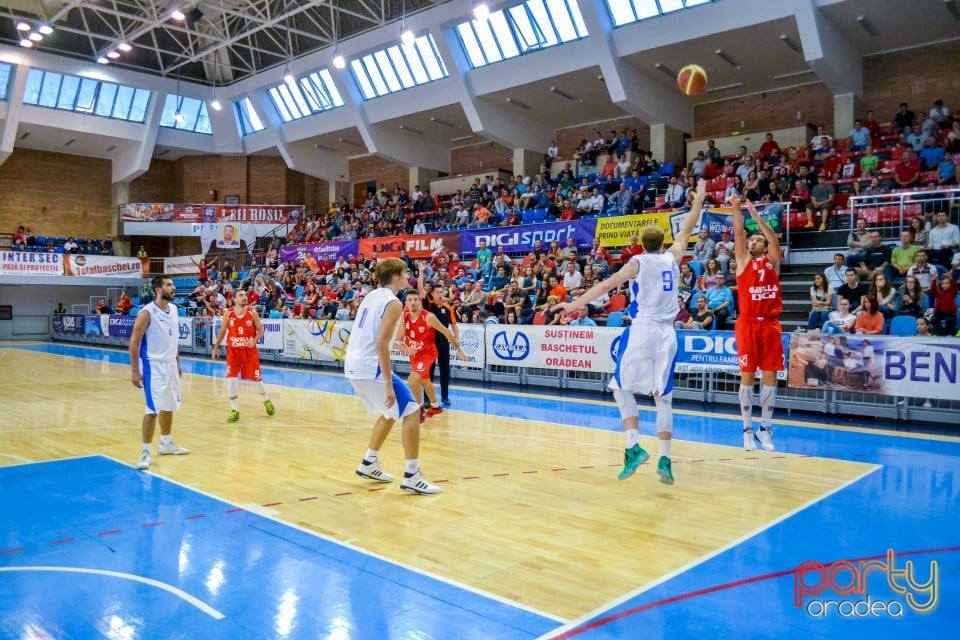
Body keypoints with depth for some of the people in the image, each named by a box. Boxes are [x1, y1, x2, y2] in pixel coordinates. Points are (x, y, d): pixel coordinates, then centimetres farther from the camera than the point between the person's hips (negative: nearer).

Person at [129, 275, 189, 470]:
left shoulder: (174, 309, 6)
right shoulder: (147, 313, -16)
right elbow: (134, 342, -14)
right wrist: (134, 370, -17)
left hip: (170, 364, 8)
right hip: (153, 365, -8)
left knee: (170, 406, 18)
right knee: (153, 409, -9)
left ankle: (166, 443, 33)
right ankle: (146, 451, 2)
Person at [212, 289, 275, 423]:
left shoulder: (252, 313, -7)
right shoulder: (228, 313, -4)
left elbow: (261, 330, -3)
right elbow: (222, 331, 8)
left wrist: (254, 341, -21)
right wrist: (216, 347, 6)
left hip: (250, 350, -1)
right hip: (233, 351, 1)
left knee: (256, 378, 6)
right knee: (231, 380, -7)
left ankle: (267, 400, 35)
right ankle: (235, 411, 5)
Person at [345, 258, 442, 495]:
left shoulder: (371, 296, 14)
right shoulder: (393, 302, -13)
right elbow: (380, 345, -21)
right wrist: (389, 385, -20)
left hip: (353, 366, 9)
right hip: (370, 367, -9)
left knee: (391, 412, 24)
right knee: (411, 412, -2)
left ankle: (369, 464, 28)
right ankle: (412, 476, -3)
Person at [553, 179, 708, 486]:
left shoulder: (638, 262, 1)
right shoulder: (672, 258, 11)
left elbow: (605, 285, -7)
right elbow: (686, 231, 27)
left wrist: (574, 305, -4)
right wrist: (698, 200, 38)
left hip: (642, 330, -4)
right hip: (667, 333, 4)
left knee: (622, 388, 10)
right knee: (663, 396, 9)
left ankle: (634, 447, -4)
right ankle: (665, 459, 5)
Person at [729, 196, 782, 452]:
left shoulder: (773, 261, 11)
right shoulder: (743, 261, 9)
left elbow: (774, 238, -3)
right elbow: (738, 234, -3)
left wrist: (756, 214, -9)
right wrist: (737, 209, -13)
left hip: (770, 324, 2)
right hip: (748, 324, -1)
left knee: (770, 376, 3)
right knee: (747, 375, 1)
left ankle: (766, 428, 13)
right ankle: (747, 429, 9)